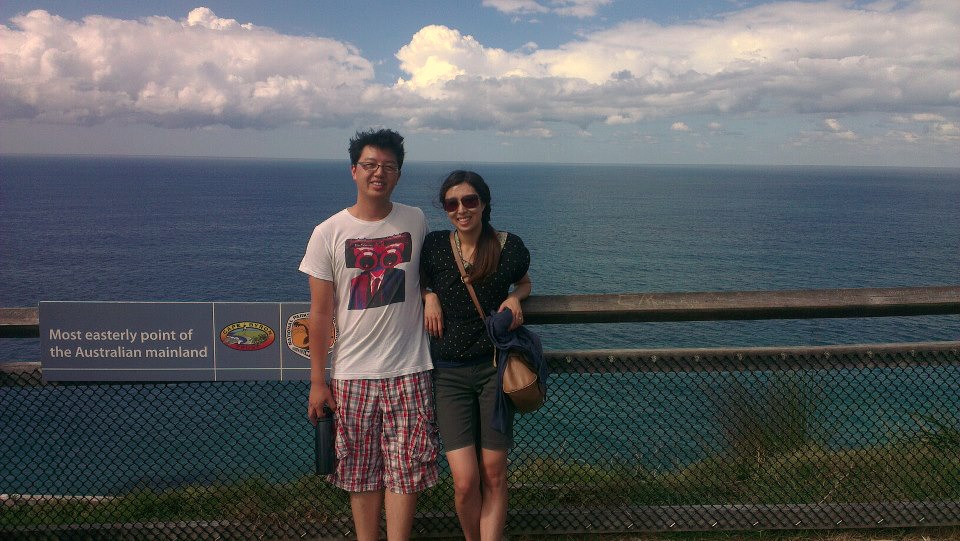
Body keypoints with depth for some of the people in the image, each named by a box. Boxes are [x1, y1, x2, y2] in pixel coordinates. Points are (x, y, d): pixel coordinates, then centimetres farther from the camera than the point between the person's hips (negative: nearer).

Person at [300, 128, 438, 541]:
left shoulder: (416, 221, 2)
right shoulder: (327, 234, -2)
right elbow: (320, 313, -1)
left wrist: (432, 299, 0)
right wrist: (317, 381, -1)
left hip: (408, 371, 1)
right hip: (352, 373, 0)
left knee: (405, 470, 2)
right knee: (362, 473, 9)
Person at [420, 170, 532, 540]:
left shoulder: (509, 246, -3)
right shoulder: (434, 246, -3)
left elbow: (524, 281, 17)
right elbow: (422, 280, 17)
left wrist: (515, 298, -5)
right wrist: (429, 296, -6)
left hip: (495, 367, 1)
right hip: (449, 373, 0)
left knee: (493, 475, 6)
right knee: (465, 481, -4)